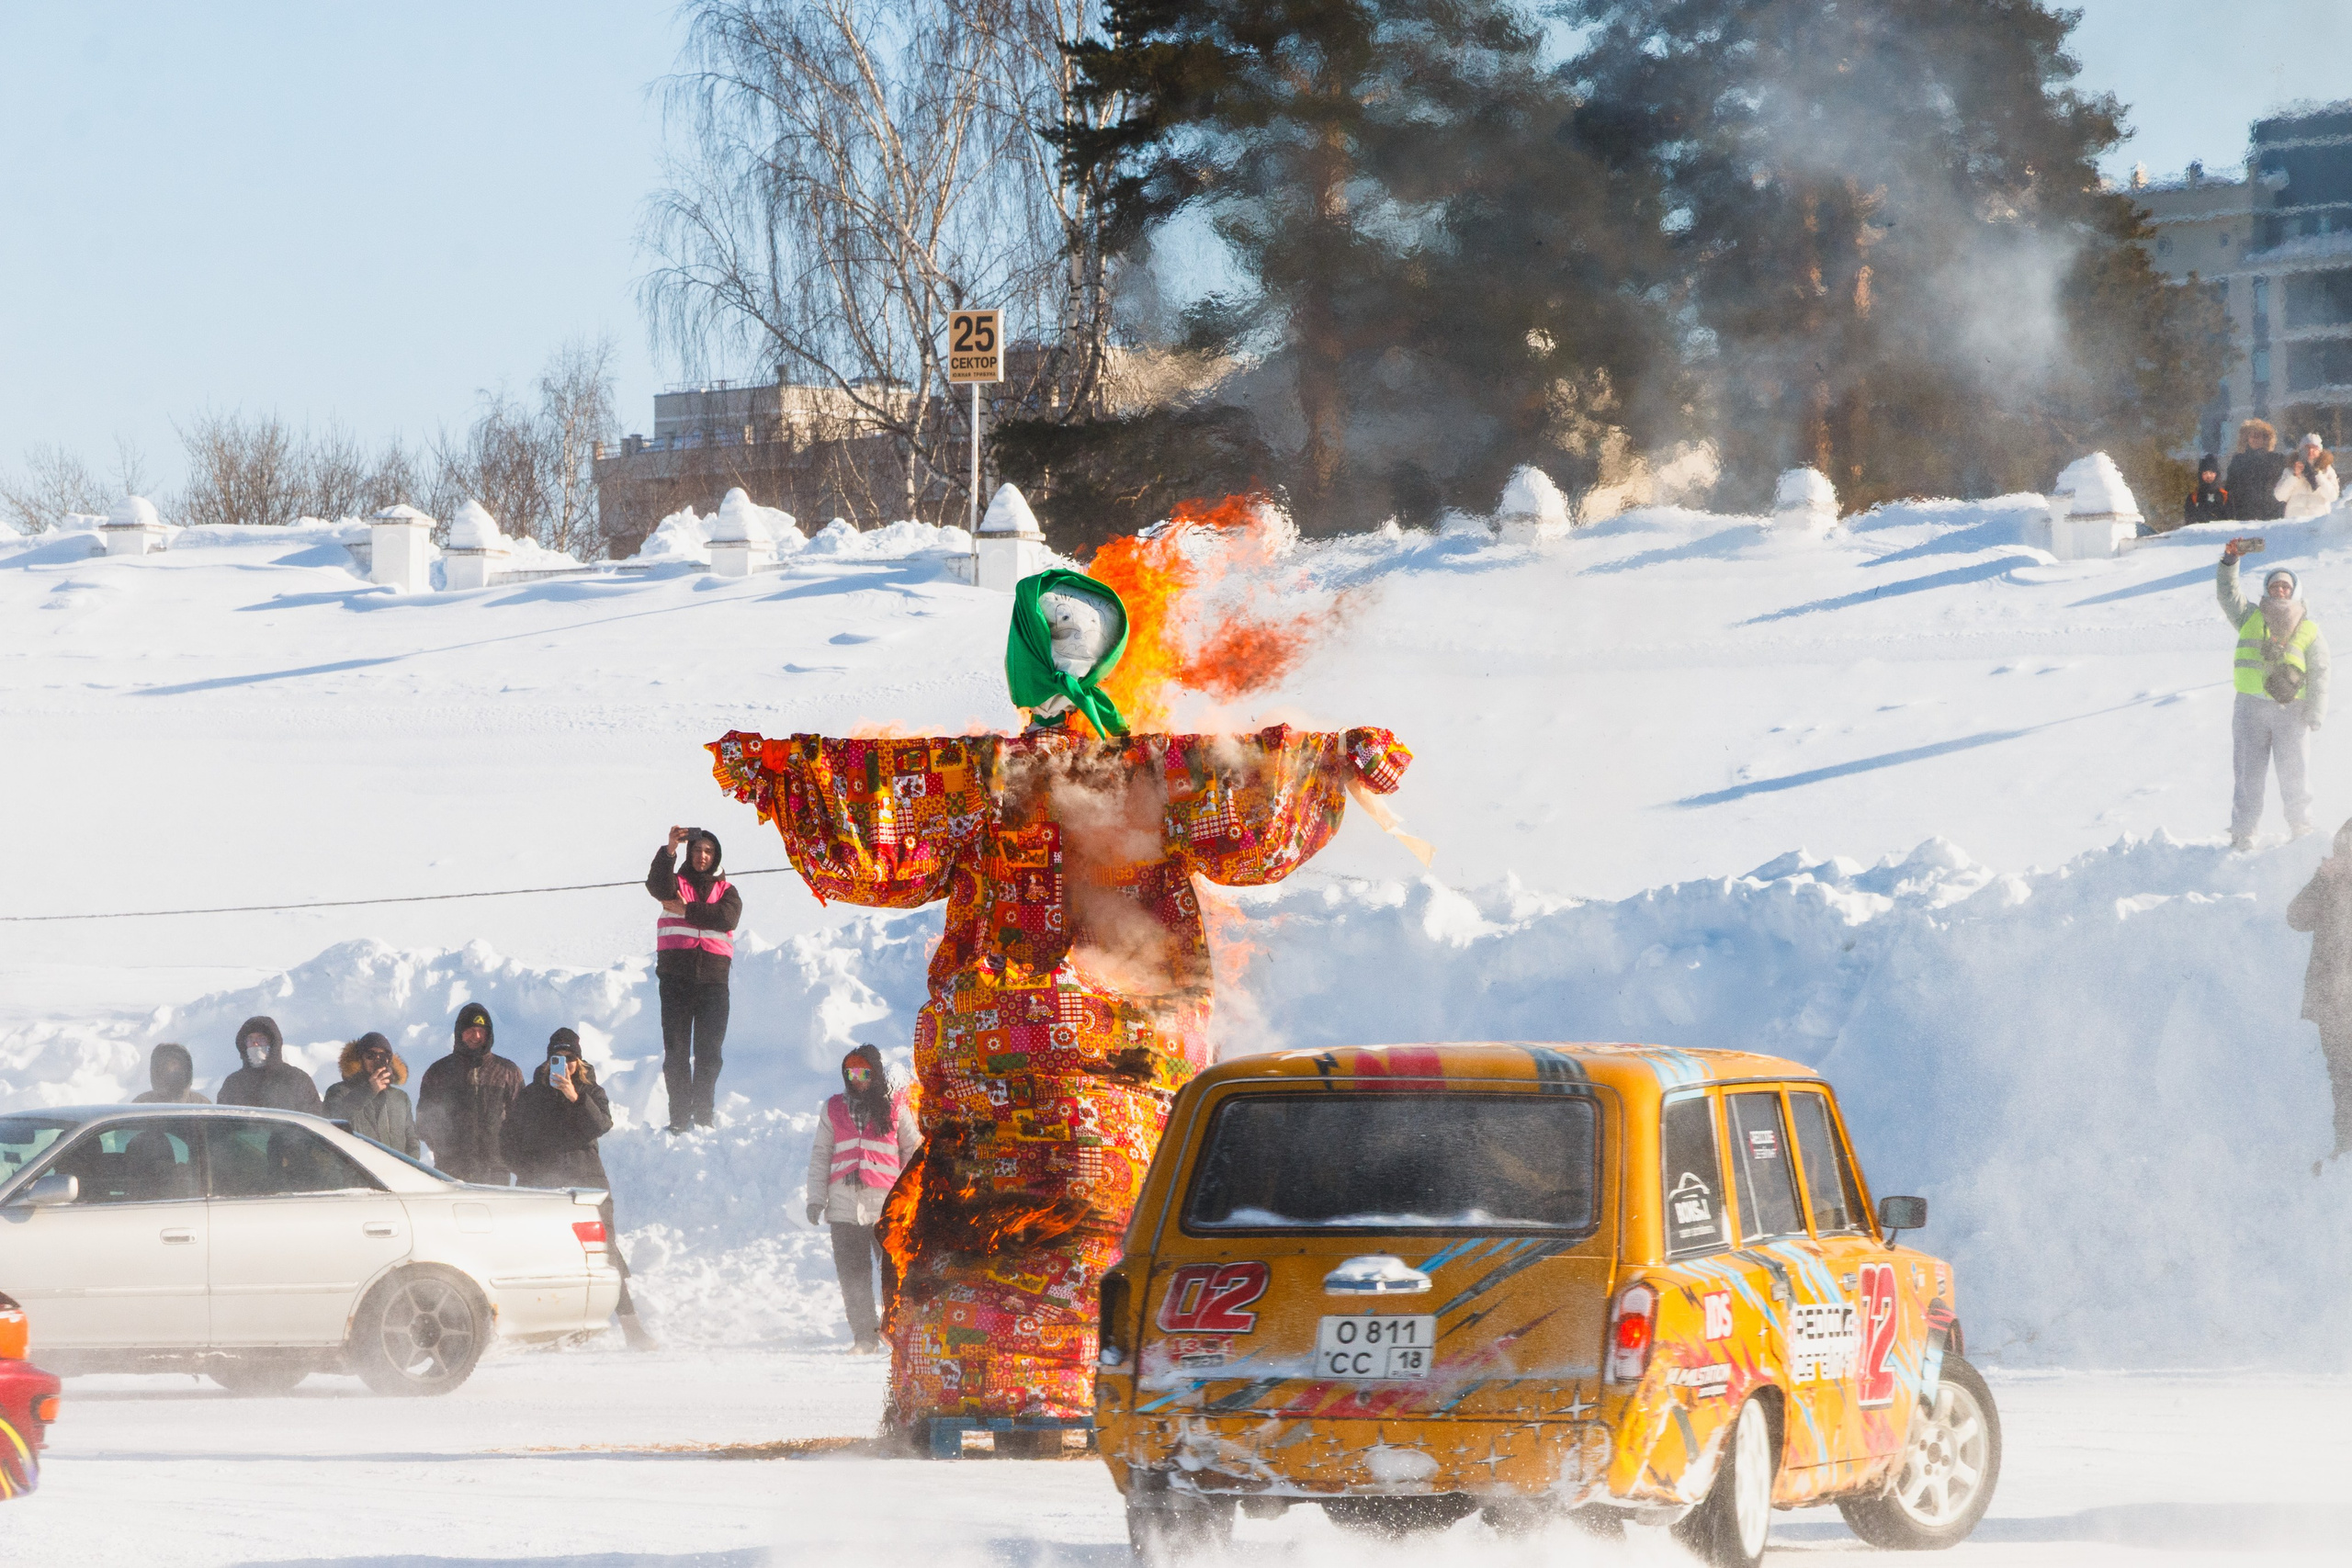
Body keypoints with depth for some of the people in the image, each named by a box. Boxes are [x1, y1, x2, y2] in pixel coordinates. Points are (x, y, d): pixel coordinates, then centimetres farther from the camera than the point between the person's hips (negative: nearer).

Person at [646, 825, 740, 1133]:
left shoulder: (725, 890, 16)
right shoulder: (676, 882, 13)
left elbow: (728, 917, -5)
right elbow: (658, 886, -13)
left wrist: (687, 911, -8)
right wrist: (669, 851, -26)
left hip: (712, 978, 1)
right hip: (676, 975, -1)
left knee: (709, 1051, -2)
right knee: (676, 1049, -3)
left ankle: (703, 1116, 2)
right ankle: (679, 1117, -2)